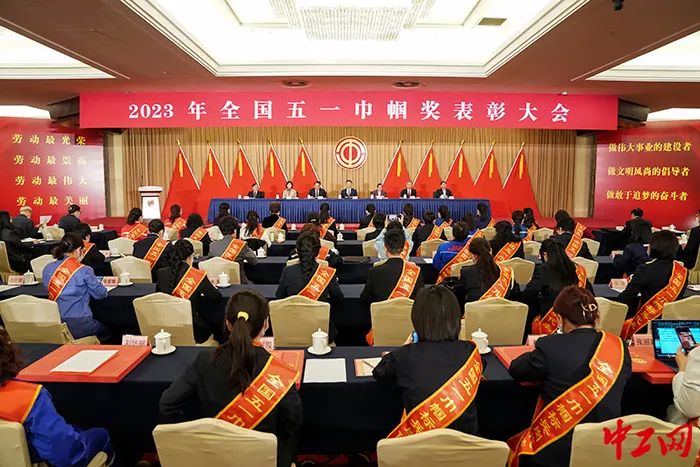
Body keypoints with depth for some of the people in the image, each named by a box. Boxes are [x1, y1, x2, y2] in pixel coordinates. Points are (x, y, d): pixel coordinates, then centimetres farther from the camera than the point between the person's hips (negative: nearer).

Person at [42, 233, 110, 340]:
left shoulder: (48, 269, 1)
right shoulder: (84, 271, -13)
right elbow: (101, 294, -5)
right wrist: (98, 283, 17)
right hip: (78, 325, -6)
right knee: (106, 331, 26)